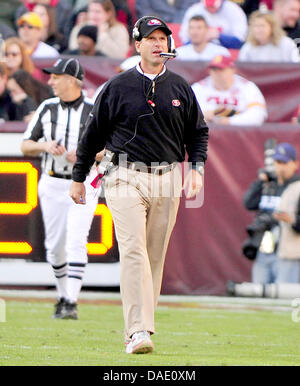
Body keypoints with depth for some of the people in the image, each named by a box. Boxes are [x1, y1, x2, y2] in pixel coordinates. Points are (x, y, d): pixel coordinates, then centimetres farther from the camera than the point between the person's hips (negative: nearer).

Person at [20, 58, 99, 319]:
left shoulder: (95, 111, -4)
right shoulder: (47, 109, 6)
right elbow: (26, 146, 8)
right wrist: (44, 146, -12)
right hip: (52, 186, 4)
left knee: (76, 244, -15)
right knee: (55, 247, 7)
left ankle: (71, 304, -19)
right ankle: (64, 296, 24)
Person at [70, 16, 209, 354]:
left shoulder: (180, 88, 10)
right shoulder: (118, 87, 1)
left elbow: (198, 132, 17)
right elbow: (93, 133, 7)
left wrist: (197, 168, 1)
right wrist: (78, 178, 8)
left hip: (167, 181, 4)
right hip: (126, 179, -4)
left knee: (156, 257, 5)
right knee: (134, 250, -16)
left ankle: (139, 327, 13)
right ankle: (138, 332, -23)